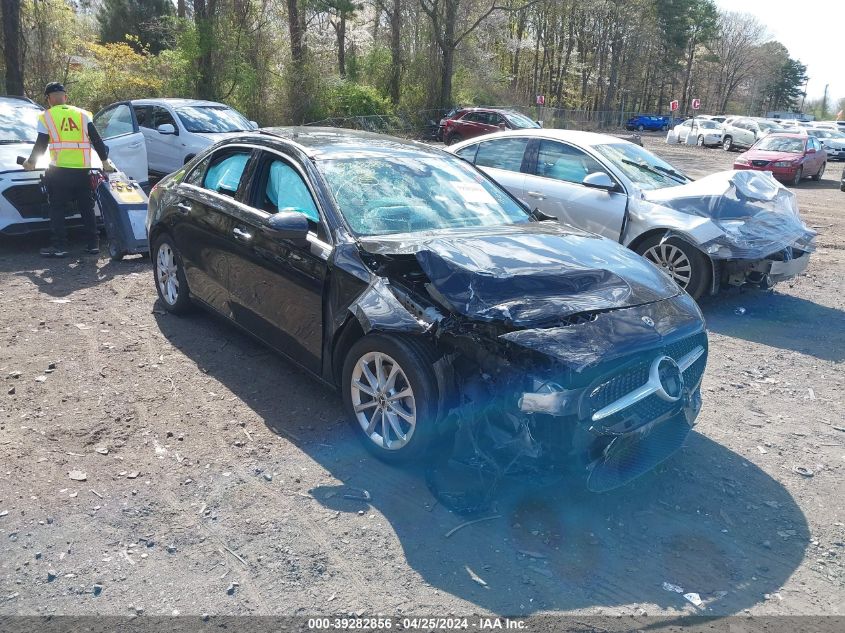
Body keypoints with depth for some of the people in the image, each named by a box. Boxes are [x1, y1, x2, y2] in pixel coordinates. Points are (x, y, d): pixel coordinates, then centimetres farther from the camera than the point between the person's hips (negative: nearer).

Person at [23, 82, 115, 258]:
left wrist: (31, 162, 19)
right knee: (87, 208, 12)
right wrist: (105, 161, 17)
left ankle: (59, 246, 0)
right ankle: (93, 244, 12)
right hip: (83, 170, 3)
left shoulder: (46, 117, 3)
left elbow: (40, 145, 4)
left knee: (57, 210, 4)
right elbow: (96, 140, 7)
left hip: (59, 170, -3)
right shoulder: (82, 114, 9)